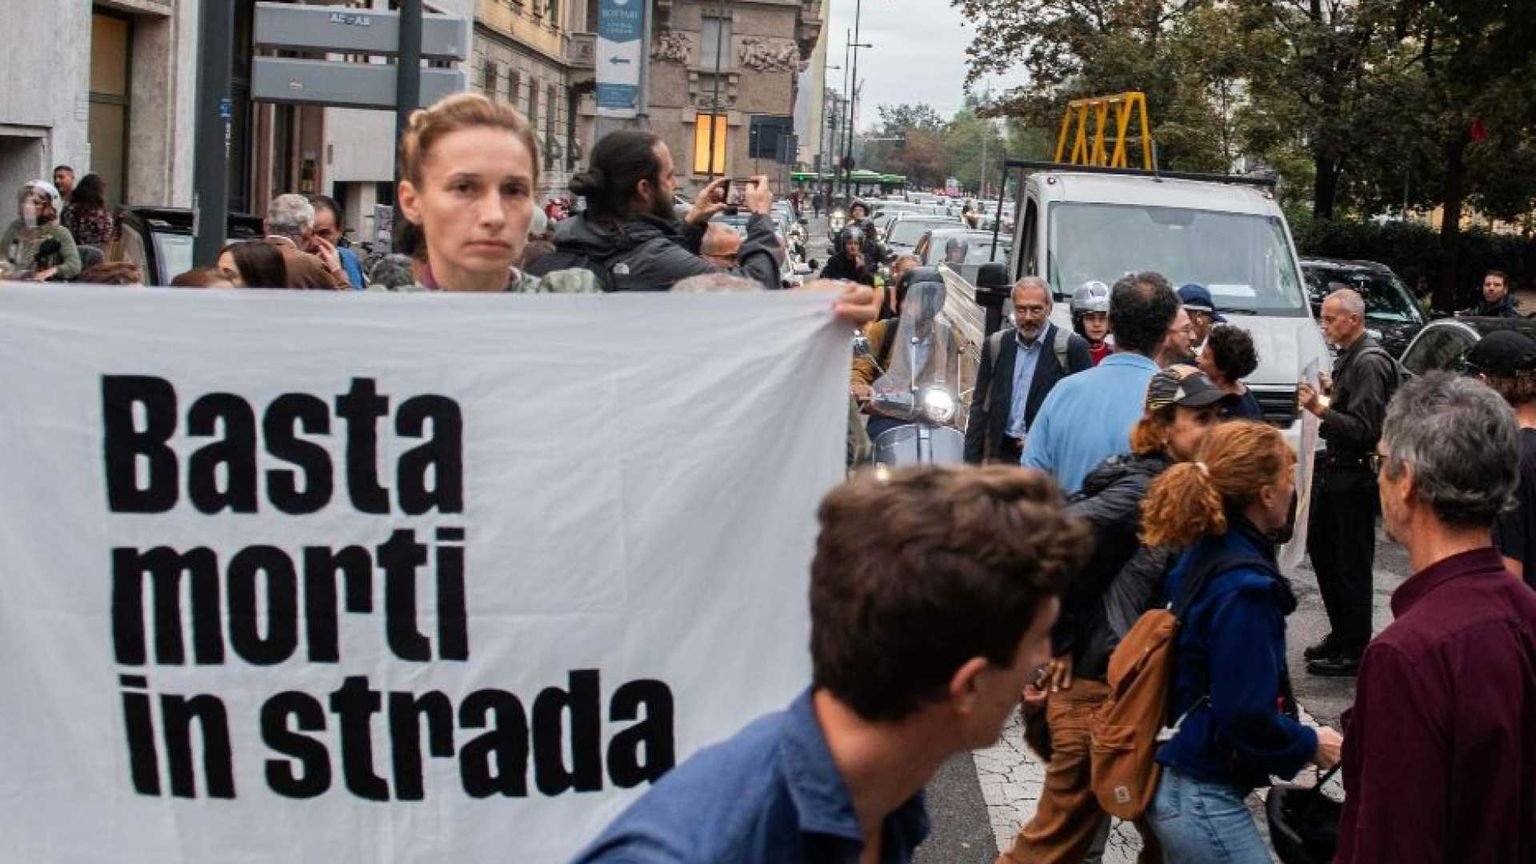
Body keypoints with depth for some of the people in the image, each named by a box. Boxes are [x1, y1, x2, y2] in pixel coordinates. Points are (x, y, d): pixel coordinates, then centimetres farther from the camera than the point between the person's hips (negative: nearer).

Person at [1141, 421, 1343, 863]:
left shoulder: (1203, 556, 5)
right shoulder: (1244, 586, -23)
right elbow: (1247, 715, -24)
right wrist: (1310, 745, -8)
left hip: (1176, 778, 10)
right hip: (1203, 797, -10)